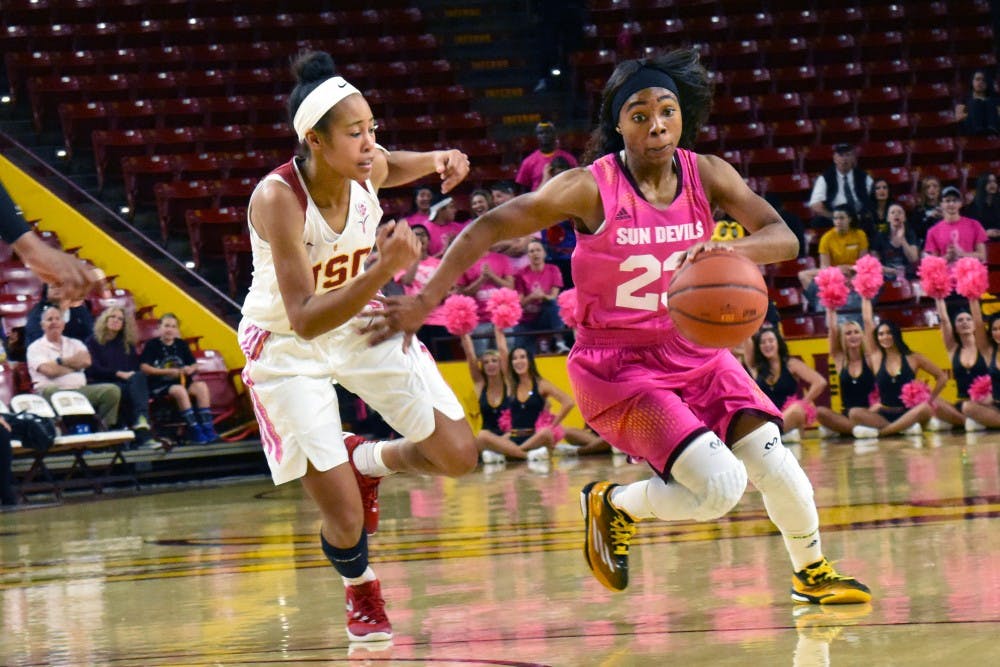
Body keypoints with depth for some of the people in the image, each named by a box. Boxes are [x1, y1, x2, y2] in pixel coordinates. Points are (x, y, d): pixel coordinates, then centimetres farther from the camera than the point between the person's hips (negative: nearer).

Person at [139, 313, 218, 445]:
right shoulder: (152, 345, 1)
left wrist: (190, 369, -8)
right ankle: (195, 431, -35)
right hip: (159, 385, -5)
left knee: (201, 386, -24)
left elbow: (194, 364, 18)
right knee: (179, 390, -36)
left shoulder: (181, 345, 15)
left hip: (181, 381, 5)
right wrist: (169, 372, -14)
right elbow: (144, 367, -10)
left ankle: (207, 428, -29)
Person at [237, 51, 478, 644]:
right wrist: (384, 269, -50)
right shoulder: (277, 199, -33)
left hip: (361, 324, 5)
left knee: (459, 456, -2)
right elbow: (306, 320, -38)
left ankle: (367, 460, 28)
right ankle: (361, 592, 26)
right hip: (288, 348, -5)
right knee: (345, 518, -8)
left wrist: (438, 161, -9)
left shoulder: (369, 169, -16)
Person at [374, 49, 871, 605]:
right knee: (721, 485, -19)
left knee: (777, 468, -5)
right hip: (619, 366, -5)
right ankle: (612, 505, 11)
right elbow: (488, 229, -14)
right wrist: (425, 301, -21)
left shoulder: (707, 176, -6)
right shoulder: (590, 188, -18)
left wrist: (738, 248, -38)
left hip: (696, 351, 5)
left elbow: (784, 238, -15)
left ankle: (814, 575, 24)